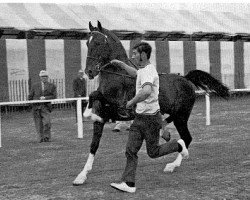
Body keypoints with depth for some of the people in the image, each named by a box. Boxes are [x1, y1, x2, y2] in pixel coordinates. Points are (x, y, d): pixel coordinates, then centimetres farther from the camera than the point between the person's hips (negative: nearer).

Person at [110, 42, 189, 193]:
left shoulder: (148, 71, -20)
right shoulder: (143, 70, 11)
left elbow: (146, 91, -40)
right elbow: (135, 73, 38)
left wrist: (132, 102, -26)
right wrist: (121, 64, 36)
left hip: (151, 118, -9)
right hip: (139, 118, 9)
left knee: (153, 152, 6)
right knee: (131, 150, 1)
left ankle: (178, 145, 27)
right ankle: (129, 184, 1)